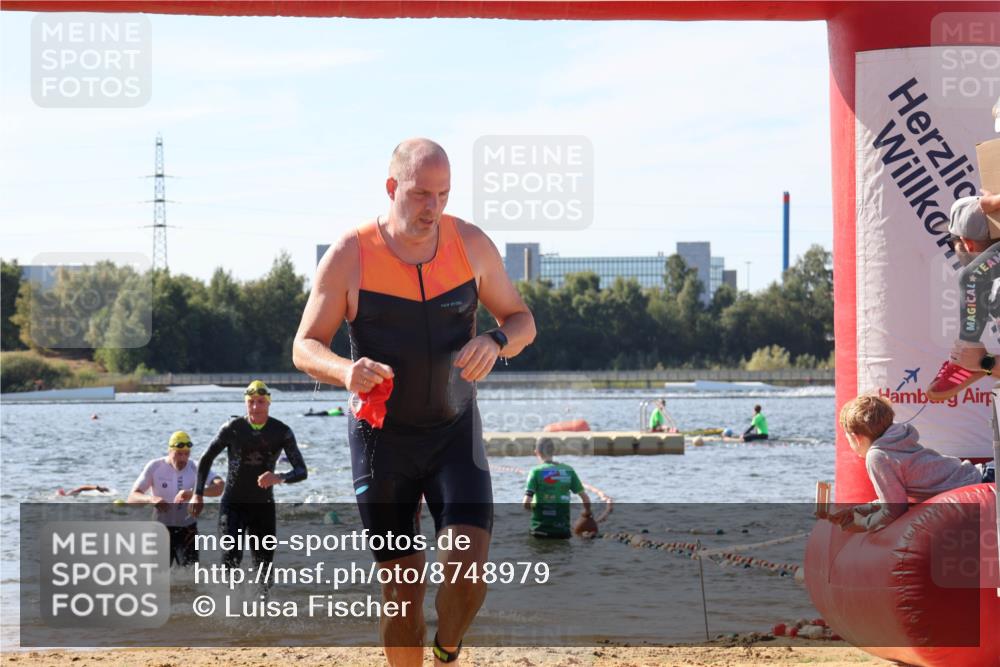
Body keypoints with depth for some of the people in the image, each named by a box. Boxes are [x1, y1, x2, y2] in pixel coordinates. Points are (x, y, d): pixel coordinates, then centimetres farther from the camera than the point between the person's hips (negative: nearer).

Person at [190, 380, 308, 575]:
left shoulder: (282, 432, -6)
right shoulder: (233, 428, -7)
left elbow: (301, 471, -11)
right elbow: (206, 459, 6)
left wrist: (280, 478, -32)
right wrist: (198, 494, 0)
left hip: (263, 506, 1)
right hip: (233, 504, -1)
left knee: (264, 563, 2)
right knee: (231, 556, -21)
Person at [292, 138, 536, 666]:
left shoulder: (471, 244, -5)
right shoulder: (348, 257, -11)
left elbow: (522, 320, 6)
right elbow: (304, 346, -7)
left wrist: (496, 341, -18)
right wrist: (344, 371, -30)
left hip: (455, 432, 1)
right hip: (381, 438, -1)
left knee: (469, 569, -14)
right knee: (402, 587, 0)